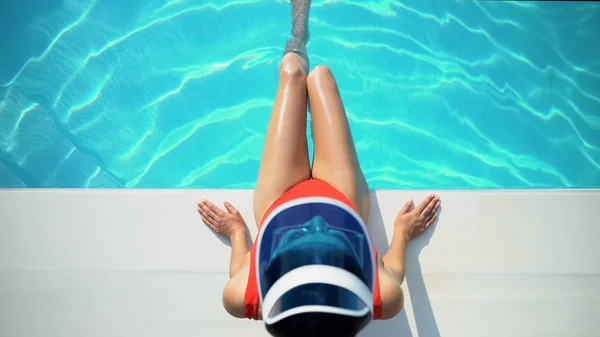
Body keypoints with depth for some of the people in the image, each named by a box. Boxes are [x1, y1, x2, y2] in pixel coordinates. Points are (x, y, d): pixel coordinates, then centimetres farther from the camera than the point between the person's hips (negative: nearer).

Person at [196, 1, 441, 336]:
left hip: (281, 204, 0)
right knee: (320, 76, 17)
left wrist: (236, 232, 3)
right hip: (341, 202, 0)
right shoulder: (383, 299, -45)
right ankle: (297, 47, 57)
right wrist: (403, 233, 2)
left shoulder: (246, 299, -44)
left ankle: (298, 46, 58)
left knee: (292, 73, 18)